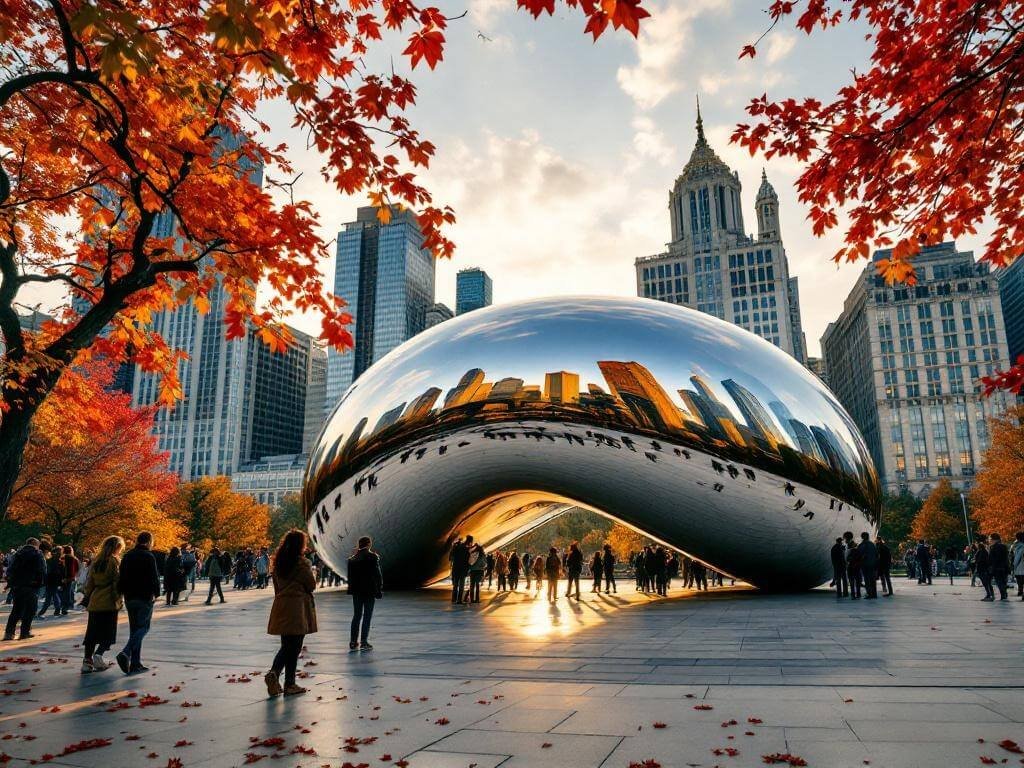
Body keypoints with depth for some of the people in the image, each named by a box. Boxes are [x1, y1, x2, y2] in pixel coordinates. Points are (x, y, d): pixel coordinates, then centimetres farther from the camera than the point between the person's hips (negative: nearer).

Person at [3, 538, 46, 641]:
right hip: (31, 586, -6)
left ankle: (9, 632, 8)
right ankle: (25, 632, 0)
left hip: (16, 586, 6)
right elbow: (42, 571, -11)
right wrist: (40, 582, -2)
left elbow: (9, 570, 12)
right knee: (30, 609, 2)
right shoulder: (37, 554, -4)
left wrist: (10, 583, 13)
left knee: (16, 609, 14)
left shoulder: (17, 554, 13)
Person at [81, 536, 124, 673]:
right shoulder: (115, 561, -7)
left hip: (94, 602, 6)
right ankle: (98, 655, -17)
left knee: (92, 633, 9)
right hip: (109, 602, -6)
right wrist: (119, 600, -3)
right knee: (108, 632, 1)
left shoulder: (96, 561, 12)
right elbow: (117, 582, -10)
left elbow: (89, 582, 15)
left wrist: (88, 598, 22)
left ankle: (87, 661, 7)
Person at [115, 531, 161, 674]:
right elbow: (154, 577, -12)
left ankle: (136, 664, 12)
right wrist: (156, 593, -1)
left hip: (129, 598, 7)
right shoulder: (149, 557, -11)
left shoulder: (127, 556, 11)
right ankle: (126, 654, -21)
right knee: (143, 627, 0)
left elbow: (121, 576, 13)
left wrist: (121, 593, 18)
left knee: (134, 629, 12)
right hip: (145, 598, -7)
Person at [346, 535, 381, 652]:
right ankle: (364, 642, 3)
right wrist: (379, 590, -4)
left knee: (357, 616, 13)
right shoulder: (373, 557, -10)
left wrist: (352, 588, 15)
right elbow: (377, 574, -10)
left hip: (356, 591, 5)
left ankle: (353, 642, 15)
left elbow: (350, 576, 7)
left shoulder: (352, 558, 4)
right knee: (367, 616, 3)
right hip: (369, 591, -4)